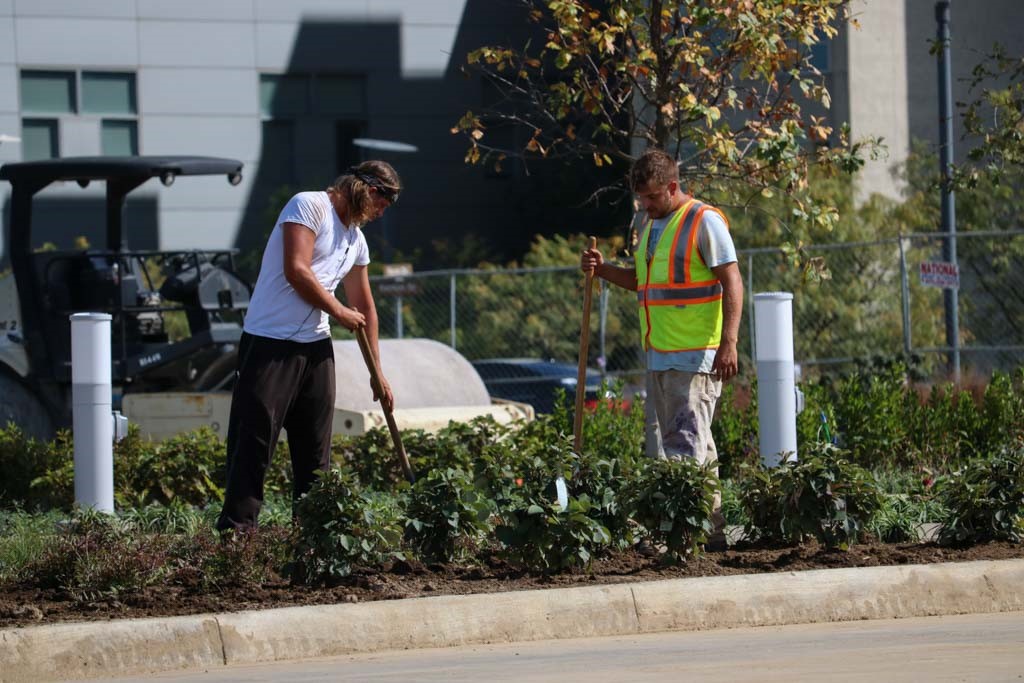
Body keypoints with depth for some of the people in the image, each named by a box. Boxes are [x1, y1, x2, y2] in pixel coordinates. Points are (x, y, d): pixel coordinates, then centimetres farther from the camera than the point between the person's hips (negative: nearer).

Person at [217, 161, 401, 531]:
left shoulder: (356, 240, 18)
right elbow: (297, 270, -18)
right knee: (254, 437, -9)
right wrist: (339, 311, -7)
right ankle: (236, 528, -9)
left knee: (316, 445, 7)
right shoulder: (308, 206, -7)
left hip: (317, 347, 8)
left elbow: (365, 307, 26)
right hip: (270, 343, -8)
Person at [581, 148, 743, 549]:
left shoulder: (703, 221, -9)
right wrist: (603, 270, 11)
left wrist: (728, 342, -22)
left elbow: (732, 283, -13)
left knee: (688, 441, -14)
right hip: (659, 356, 9)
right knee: (662, 445, 7)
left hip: (695, 355, -9)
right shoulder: (652, 225, 18)